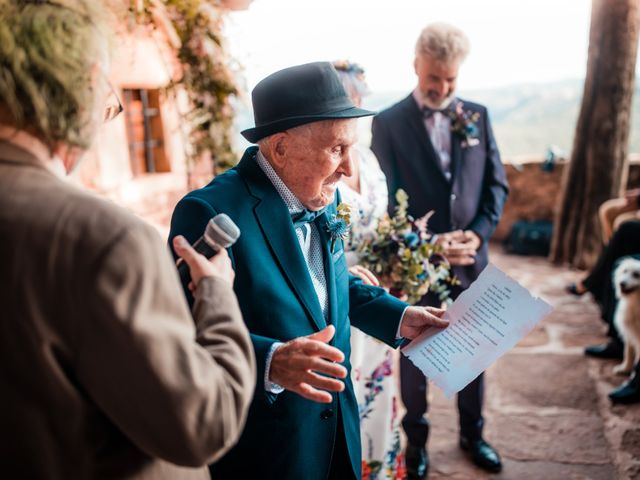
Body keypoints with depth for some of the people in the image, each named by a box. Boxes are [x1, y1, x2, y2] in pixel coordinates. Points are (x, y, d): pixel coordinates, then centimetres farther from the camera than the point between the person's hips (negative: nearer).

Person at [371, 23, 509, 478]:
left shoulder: (477, 115, 5)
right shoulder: (388, 123, -6)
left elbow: (497, 184, 4)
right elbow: (386, 199, -10)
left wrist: (477, 235, -11)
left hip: (470, 259, 3)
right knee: (415, 355, 13)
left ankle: (472, 433, 38)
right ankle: (416, 439, 32)